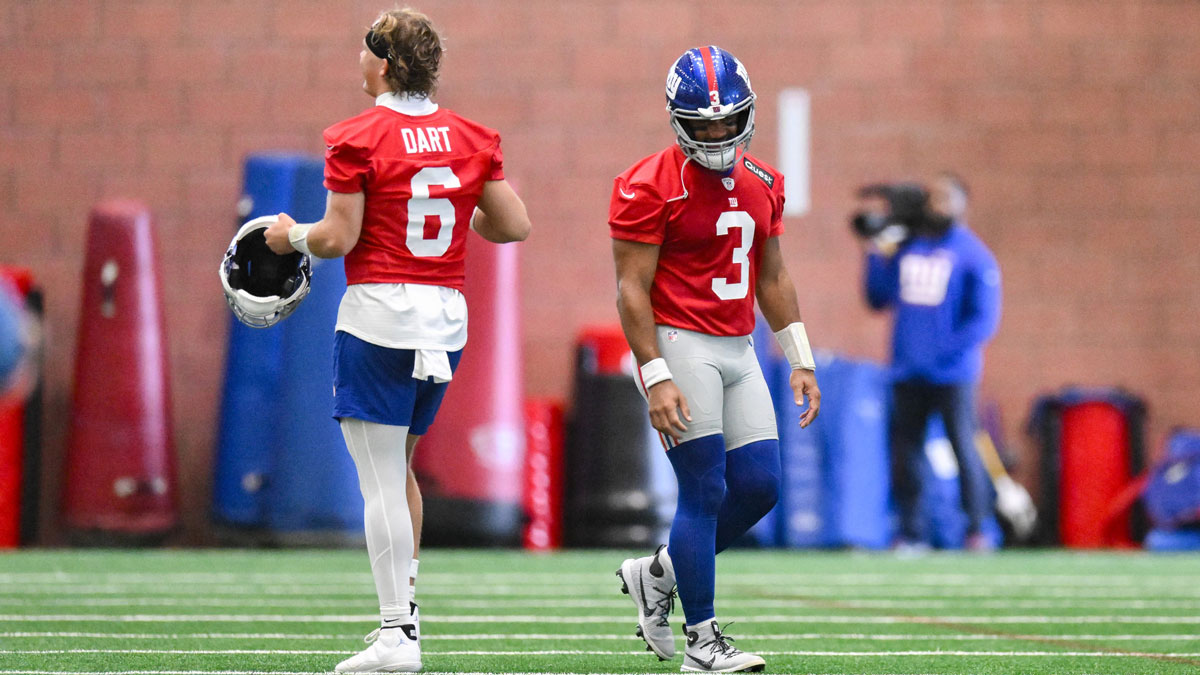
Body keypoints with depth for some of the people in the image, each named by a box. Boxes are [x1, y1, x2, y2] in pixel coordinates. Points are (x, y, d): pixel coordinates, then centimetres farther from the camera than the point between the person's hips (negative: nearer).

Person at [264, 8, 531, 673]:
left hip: (379, 312, -6)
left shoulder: (358, 140, -9)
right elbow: (514, 226, 9)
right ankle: (403, 607, 18)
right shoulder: (471, 139, 7)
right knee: (398, 464, 21)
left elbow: (338, 238, -11)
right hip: (447, 317, 6)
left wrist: (292, 236, 9)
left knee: (381, 480, -4)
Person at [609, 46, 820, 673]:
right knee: (705, 491, -8)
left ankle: (656, 574, 22)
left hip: (737, 350, 7)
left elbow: (771, 278, 18)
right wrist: (656, 379, -19)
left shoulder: (762, 183, 10)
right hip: (678, 346, -7)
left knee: (759, 485, 2)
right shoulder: (651, 186, -11)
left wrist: (801, 361, 13)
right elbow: (633, 289, -13)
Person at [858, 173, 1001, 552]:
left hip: (951, 374, -5)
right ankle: (911, 534, 10)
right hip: (907, 373, 5)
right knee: (904, 453, 4)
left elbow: (984, 320, -7)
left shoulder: (974, 255, -2)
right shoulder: (905, 248, 13)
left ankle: (978, 531, -2)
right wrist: (877, 256, 5)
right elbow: (879, 300, 16)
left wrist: (943, 349, -14)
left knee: (963, 448, -8)